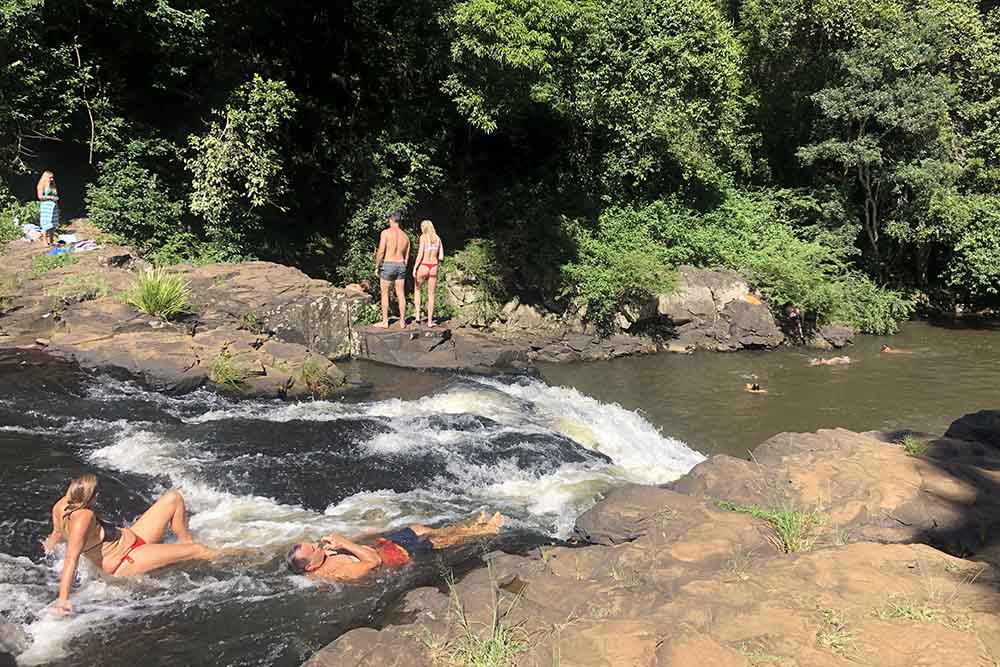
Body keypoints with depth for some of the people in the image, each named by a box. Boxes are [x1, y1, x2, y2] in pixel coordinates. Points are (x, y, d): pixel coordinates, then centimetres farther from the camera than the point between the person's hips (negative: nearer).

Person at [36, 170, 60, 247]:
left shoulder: (53, 186, 16)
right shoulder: (41, 186, -2)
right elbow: (40, 196, -9)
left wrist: (56, 198, 8)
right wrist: (50, 197, -14)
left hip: (54, 206, 6)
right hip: (46, 206, -6)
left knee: (52, 225, 6)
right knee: (46, 225, -8)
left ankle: (50, 241, 11)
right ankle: (45, 242, -6)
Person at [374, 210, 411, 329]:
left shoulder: (386, 232, -7)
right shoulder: (405, 236, 9)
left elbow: (381, 251, -13)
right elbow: (406, 257, 12)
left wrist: (377, 267, -4)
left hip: (388, 265, -4)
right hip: (401, 265, 4)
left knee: (385, 294, 5)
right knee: (401, 295, 7)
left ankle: (385, 322, 7)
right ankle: (402, 321, 11)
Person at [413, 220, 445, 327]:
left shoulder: (423, 237, -6)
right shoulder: (438, 238, 7)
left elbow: (420, 254, -13)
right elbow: (441, 256, 6)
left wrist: (414, 268, -9)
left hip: (423, 267, -4)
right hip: (434, 267, 4)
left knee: (417, 290, 18)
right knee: (431, 294, 9)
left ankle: (418, 314, 9)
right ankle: (430, 321, 8)